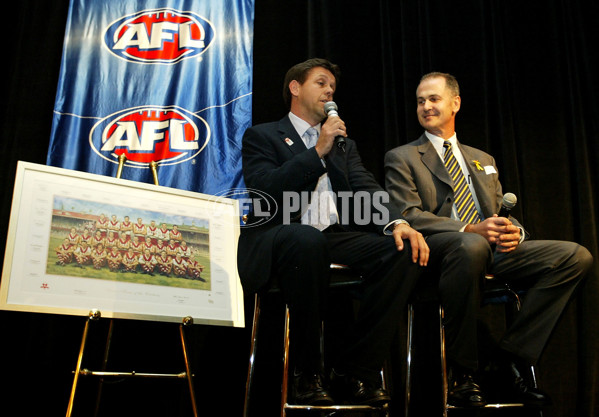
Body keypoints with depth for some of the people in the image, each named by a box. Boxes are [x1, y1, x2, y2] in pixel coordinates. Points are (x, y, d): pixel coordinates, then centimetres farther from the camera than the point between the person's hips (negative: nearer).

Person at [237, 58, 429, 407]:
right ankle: (308, 374, -21)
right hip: (281, 240, -4)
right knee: (308, 239, -40)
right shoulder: (261, 136, 13)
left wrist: (397, 221, -9)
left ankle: (355, 372, -16)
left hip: (337, 237, 5)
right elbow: (265, 189, -5)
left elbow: (367, 190, 12)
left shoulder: (344, 143, 28)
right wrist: (318, 151, -6)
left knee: (406, 250, -22)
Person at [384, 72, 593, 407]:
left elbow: (502, 213, 23)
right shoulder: (402, 158, 10)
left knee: (577, 256, -14)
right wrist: (469, 230, -19)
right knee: (472, 246, -41)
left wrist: (513, 231, -4)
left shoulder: (483, 160, 27)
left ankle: (513, 360, -12)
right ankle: (463, 374, -24)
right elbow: (408, 215, -5)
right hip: (438, 250, -5)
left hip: (493, 248, 6)